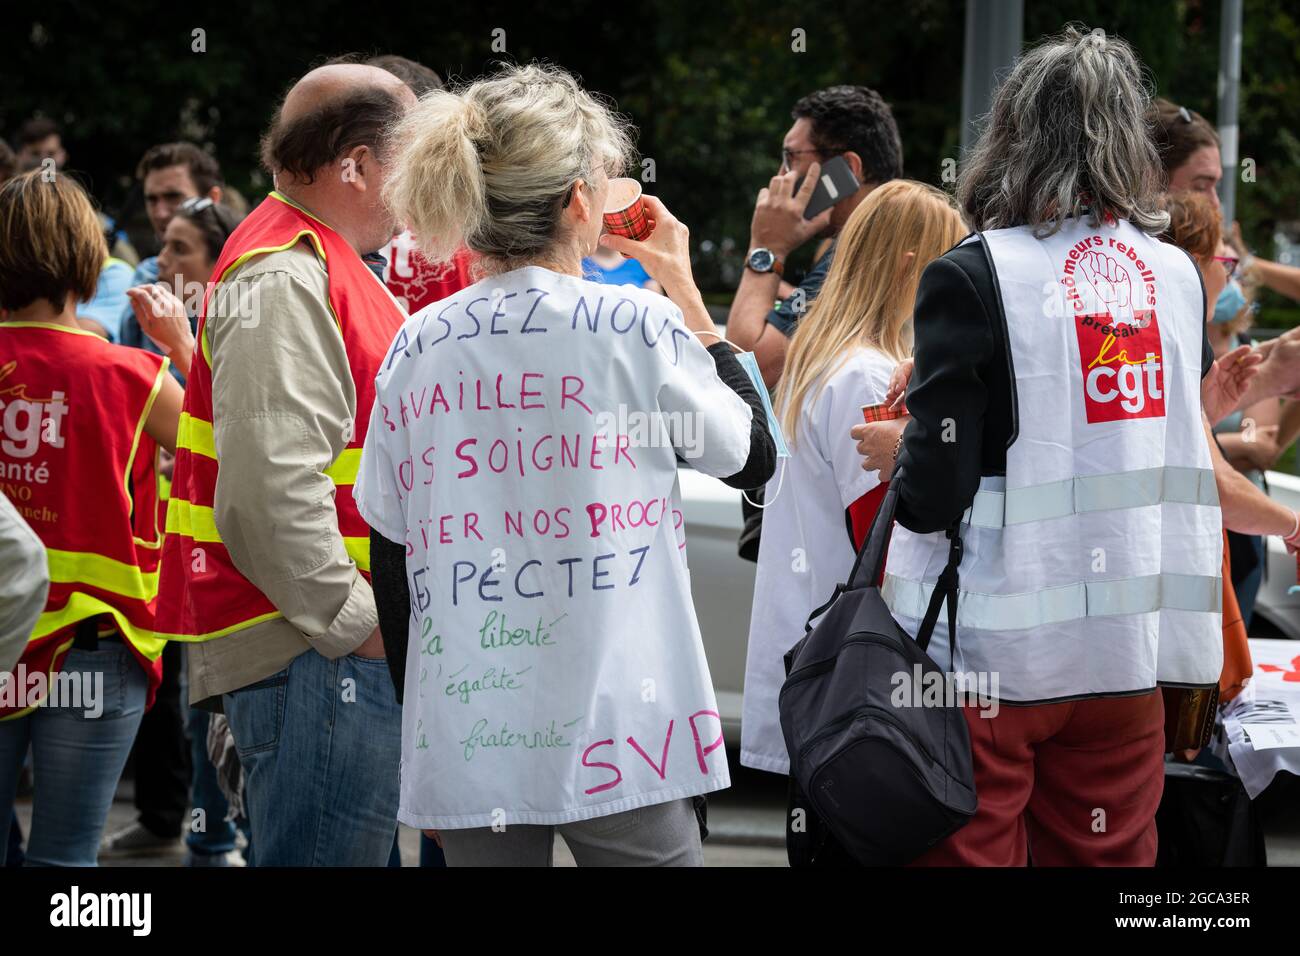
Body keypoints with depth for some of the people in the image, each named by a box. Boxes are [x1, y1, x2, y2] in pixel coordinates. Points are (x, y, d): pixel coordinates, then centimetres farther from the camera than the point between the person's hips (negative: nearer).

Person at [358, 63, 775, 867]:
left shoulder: (415, 349, 5)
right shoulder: (633, 326, -7)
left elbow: (391, 566, 8)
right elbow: (753, 457, 8)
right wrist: (685, 292, 14)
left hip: (465, 744, 4)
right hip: (614, 738, -4)